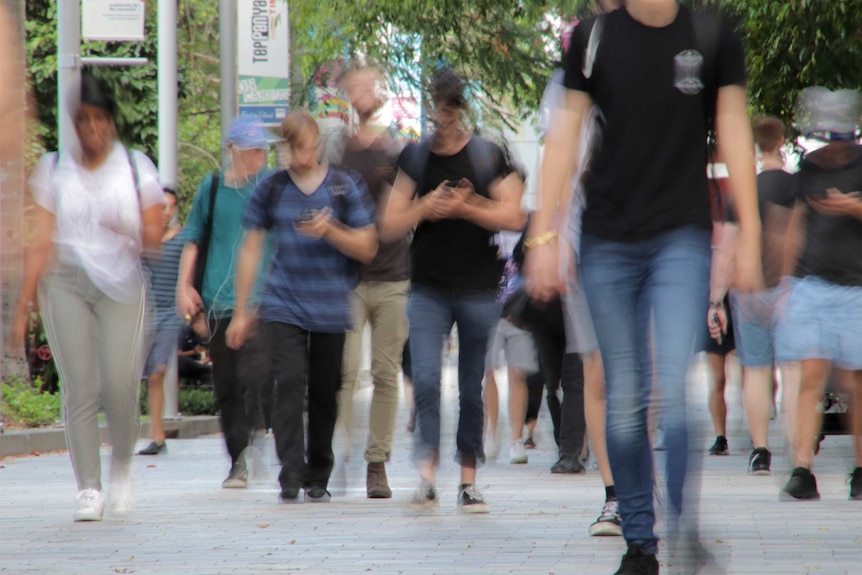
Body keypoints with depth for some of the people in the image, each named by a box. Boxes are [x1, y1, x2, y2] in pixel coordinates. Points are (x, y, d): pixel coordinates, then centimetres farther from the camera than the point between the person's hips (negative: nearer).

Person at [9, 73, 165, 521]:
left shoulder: (136, 167, 9)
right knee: (79, 388, -8)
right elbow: (41, 240, 7)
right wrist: (24, 303, 1)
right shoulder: (53, 170, 10)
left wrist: (130, 234, -18)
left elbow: (154, 234, 6)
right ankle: (88, 489, -4)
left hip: (121, 284, -1)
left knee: (120, 385, -13)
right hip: (66, 282, 1)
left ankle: (122, 467, 13)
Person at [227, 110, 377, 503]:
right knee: (289, 384, -15)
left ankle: (318, 477, 18)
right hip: (283, 305, 0)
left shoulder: (344, 188, 1)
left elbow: (367, 249, 2)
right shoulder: (271, 189, 5)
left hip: (332, 308, 0)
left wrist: (330, 231, -17)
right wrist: (241, 312, 9)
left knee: (325, 393, 5)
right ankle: (291, 475, -17)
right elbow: (251, 249, 10)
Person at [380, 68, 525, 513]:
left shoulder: (488, 157, 1)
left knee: (471, 389, 6)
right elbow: (389, 227, 6)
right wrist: (426, 207, -11)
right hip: (428, 289, 1)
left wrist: (466, 208, -14)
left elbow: (513, 217, -5)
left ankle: (468, 480, 14)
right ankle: (427, 472, -15)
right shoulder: (413, 159, 6)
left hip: (478, 290, -1)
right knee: (425, 378, -16)